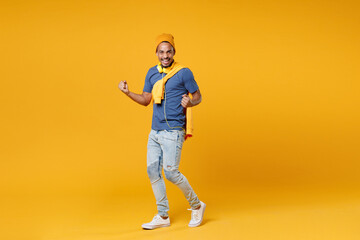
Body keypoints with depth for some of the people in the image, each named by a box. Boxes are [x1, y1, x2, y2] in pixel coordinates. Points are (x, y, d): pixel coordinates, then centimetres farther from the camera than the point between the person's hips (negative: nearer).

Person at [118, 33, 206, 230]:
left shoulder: (184, 73, -5)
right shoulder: (152, 73, 11)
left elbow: (198, 96, -1)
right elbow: (146, 100, 15)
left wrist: (189, 102, -23)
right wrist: (127, 92, 0)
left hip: (173, 132, -7)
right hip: (155, 131, 7)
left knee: (171, 172, -11)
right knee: (153, 171, 7)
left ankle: (196, 206, 12)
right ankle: (163, 216, 19)